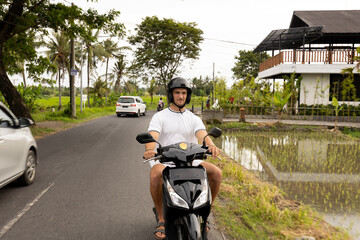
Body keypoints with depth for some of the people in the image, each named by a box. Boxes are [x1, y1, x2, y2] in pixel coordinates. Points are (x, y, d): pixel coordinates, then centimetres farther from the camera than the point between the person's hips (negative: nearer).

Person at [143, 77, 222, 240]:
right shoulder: (159, 117, 6)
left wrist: (211, 145, -33)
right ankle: (161, 220, -15)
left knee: (216, 172, -19)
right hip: (165, 161, -2)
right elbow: (152, 135, -13)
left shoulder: (194, 119, 12)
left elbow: (202, 134, -8)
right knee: (155, 175, -36)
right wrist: (149, 149, -37)